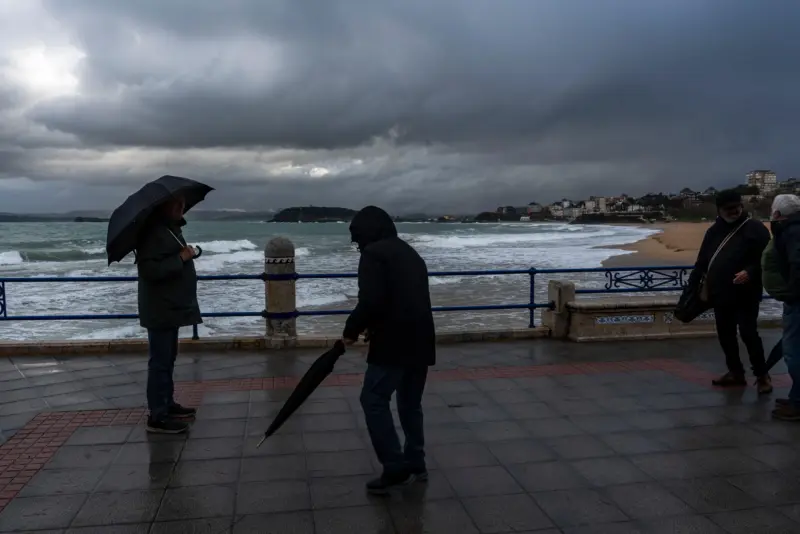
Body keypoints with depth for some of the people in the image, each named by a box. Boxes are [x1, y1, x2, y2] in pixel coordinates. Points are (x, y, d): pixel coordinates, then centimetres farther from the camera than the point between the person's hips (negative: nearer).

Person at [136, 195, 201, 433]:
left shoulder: (170, 228, 14)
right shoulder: (153, 232, -19)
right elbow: (149, 269, -28)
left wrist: (184, 256, 13)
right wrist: (181, 258, -25)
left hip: (172, 306, 11)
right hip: (161, 309, -11)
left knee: (168, 359, 18)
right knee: (160, 361, -6)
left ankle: (168, 404, 29)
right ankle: (157, 416, 1)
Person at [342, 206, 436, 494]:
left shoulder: (373, 254, -6)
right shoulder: (412, 254, 21)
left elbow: (371, 301, -19)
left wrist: (352, 330, -3)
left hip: (395, 342, -8)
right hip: (421, 340, 9)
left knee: (374, 401, 1)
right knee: (411, 403, 19)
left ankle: (395, 467, -1)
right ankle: (416, 465, 25)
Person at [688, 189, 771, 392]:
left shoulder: (755, 229, -4)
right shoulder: (714, 231, 14)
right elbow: (702, 260, 17)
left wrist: (750, 272, -26)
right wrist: (693, 283, 13)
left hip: (745, 295, -6)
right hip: (720, 294, 6)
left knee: (748, 334, -7)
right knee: (725, 335, 12)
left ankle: (762, 375, 7)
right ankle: (735, 372, 25)